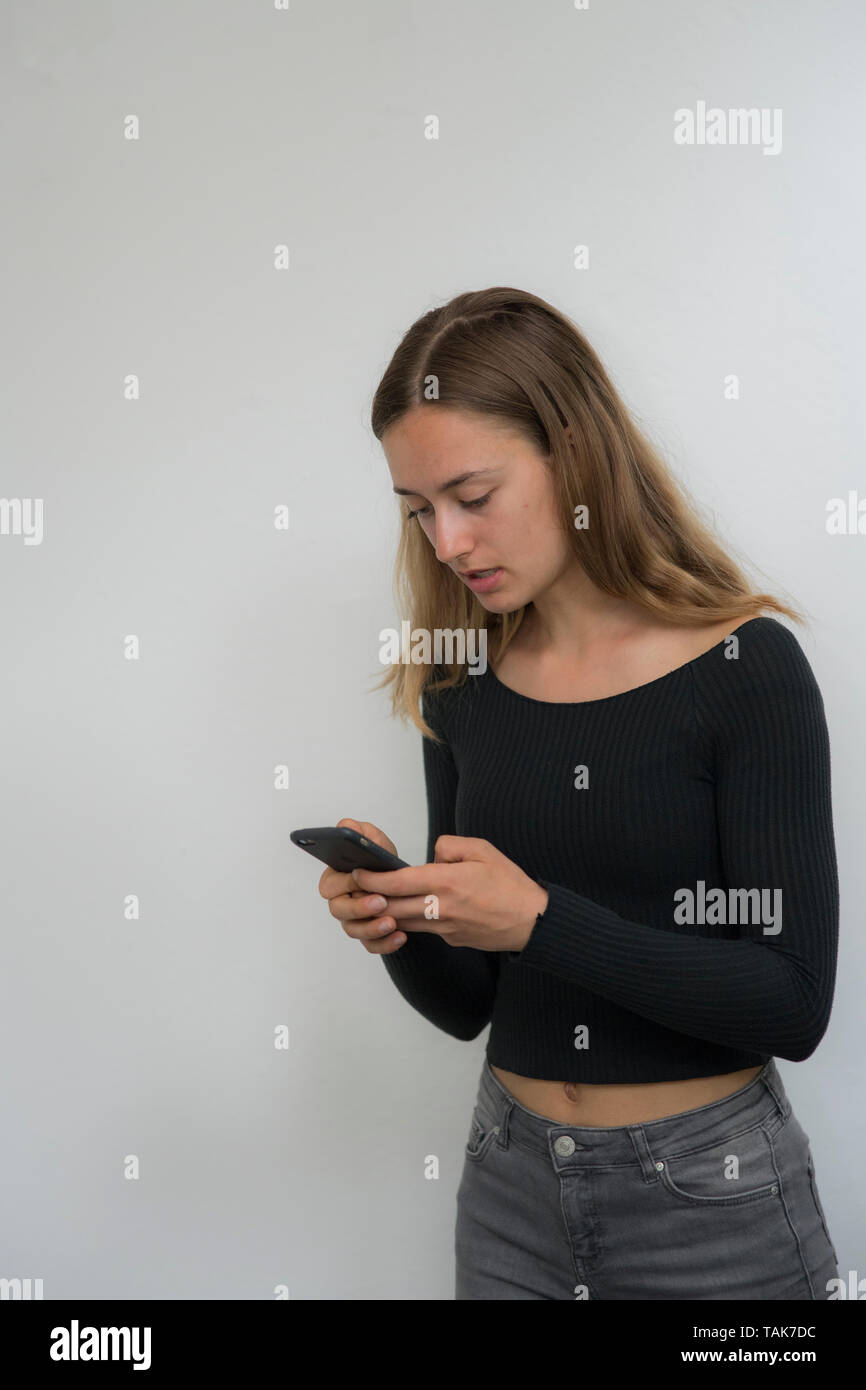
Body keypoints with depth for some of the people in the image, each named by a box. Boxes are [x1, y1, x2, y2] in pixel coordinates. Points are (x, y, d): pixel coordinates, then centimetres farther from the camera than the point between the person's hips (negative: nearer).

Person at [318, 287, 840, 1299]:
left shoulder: (745, 667, -15)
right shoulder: (462, 687, -2)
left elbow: (794, 1004, -17)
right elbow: (469, 1004, 4)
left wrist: (541, 920, -25)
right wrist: (400, 933, -17)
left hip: (710, 1194, -4)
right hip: (511, 1182, 4)